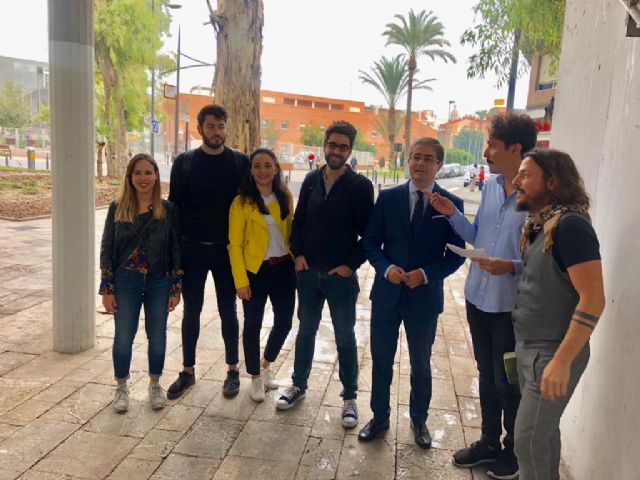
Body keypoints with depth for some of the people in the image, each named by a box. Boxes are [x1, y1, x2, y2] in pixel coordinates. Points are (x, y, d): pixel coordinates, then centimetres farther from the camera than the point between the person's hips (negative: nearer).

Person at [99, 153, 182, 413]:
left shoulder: (168, 209, -3)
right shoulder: (117, 208, -1)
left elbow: (176, 250, -1)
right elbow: (107, 249, 1)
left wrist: (176, 288, -3)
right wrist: (107, 289, -2)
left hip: (159, 283, 0)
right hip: (125, 283, 0)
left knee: (157, 337, 9)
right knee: (123, 338, 6)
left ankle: (155, 385, 30)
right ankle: (121, 388, 27)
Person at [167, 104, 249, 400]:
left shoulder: (240, 162, 0)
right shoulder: (184, 162, 3)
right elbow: (175, 206, 3)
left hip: (227, 250, -1)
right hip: (192, 249, 1)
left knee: (228, 311, 8)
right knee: (191, 311, 10)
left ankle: (233, 371, 22)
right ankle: (188, 371, 25)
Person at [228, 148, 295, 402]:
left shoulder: (285, 197, 5)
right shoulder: (242, 202, -7)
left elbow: (291, 232, 11)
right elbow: (234, 244, -8)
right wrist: (241, 280, -12)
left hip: (284, 268, 4)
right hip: (256, 271, -4)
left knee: (284, 322, 9)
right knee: (253, 324, 6)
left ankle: (266, 365, 36)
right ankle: (256, 378, 26)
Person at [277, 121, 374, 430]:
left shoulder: (360, 186, -8)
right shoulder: (311, 181, 5)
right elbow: (299, 220, 10)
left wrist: (351, 264, -12)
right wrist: (298, 254, -1)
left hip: (341, 276, -4)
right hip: (308, 273, 4)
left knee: (345, 338, 8)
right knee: (306, 331, 17)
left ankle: (349, 397, 23)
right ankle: (299, 385, 34)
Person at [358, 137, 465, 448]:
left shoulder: (451, 204, -5)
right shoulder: (388, 198, -2)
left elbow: (456, 255, -3)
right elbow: (370, 242, 1)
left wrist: (426, 274, -17)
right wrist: (386, 268, -16)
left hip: (425, 296, -1)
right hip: (386, 293, 1)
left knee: (421, 364, 16)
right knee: (381, 361, 13)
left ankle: (419, 420, 38)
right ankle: (379, 417, 34)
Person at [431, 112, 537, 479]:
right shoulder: (490, 186, 4)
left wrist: (513, 267, -31)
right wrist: (452, 214, -3)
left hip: (511, 306, -6)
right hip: (478, 298, 7)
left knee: (507, 381, 11)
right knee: (487, 375, 21)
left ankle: (513, 450, 35)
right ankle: (489, 442, 40)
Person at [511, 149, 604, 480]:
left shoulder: (570, 225, -19)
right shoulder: (537, 225, 7)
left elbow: (593, 301, -23)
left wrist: (561, 361, -24)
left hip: (552, 353, -8)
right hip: (528, 347, 8)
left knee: (528, 440, 2)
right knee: (543, 430, 21)